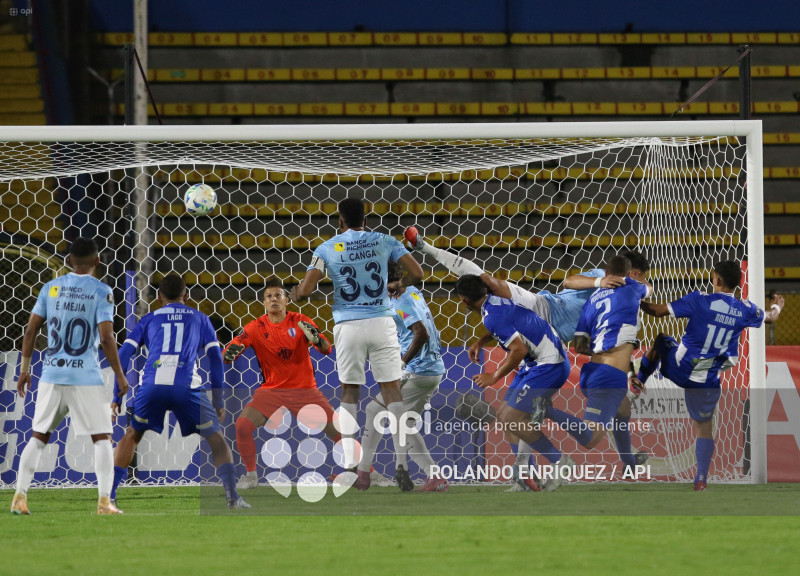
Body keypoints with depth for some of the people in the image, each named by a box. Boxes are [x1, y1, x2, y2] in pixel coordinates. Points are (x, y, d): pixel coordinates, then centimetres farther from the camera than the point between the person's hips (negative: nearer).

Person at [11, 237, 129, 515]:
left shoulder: (51, 288, 6)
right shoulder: (100, 292, -6)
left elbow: (31, 330, 6)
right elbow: (106, 338, -13)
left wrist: (24, 369, 14)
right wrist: (120, 375, -3)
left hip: (52, 376, 4)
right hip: (86, 377, -4)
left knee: (38, 436, 14)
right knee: (102, 438, 5)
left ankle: (20, 497, 8)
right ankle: (104, 501, -3)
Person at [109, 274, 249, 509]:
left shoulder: (149, 319, 23)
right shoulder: (200, 319, 22)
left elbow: (123, 355, 15)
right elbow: (215, 359, 15)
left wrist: (117, 396, 17)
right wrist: (218, 400, 18)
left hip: (152, 386, 1)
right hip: (187, 387, -1)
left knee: (131, 436, 23)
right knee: (216, 439, 14)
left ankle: (108, 495, 17)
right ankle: (232, 496, 0)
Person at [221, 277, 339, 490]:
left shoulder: (301, 322, -5)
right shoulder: (257, 327, -4)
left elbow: (327, 349, -10)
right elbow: (227, 354, -7)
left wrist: (316, 339, -32)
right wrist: (229, 353, -32)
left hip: (305, 390, -1)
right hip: (272, 390, 1)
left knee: (339, 430, -10)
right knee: (243, 425, -19)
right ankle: (251, 476, 0)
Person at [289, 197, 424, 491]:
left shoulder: (327, 249, 0)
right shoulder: (384, 241, 3)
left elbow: (305, 290, -6)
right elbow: (416, 273, 1)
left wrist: (294, 295, 18)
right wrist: (396, 285, 22)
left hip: (348, 325, 0)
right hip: (382, 321, 0)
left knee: (349, 392, 11)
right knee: (392, 389, 5)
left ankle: (350, 466, 1)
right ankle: (402, 465, -2)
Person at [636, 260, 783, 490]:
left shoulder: (700, 300, -14)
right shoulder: (745, 310, -3)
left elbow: (658, 311, -11)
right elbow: (770, 317, 20)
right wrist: (777, 306, 44)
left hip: (679, 366, -2)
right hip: (707, 380, 2)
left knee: (660, 341, 32)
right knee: (704, 427, 14)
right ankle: (701, 478, 7)